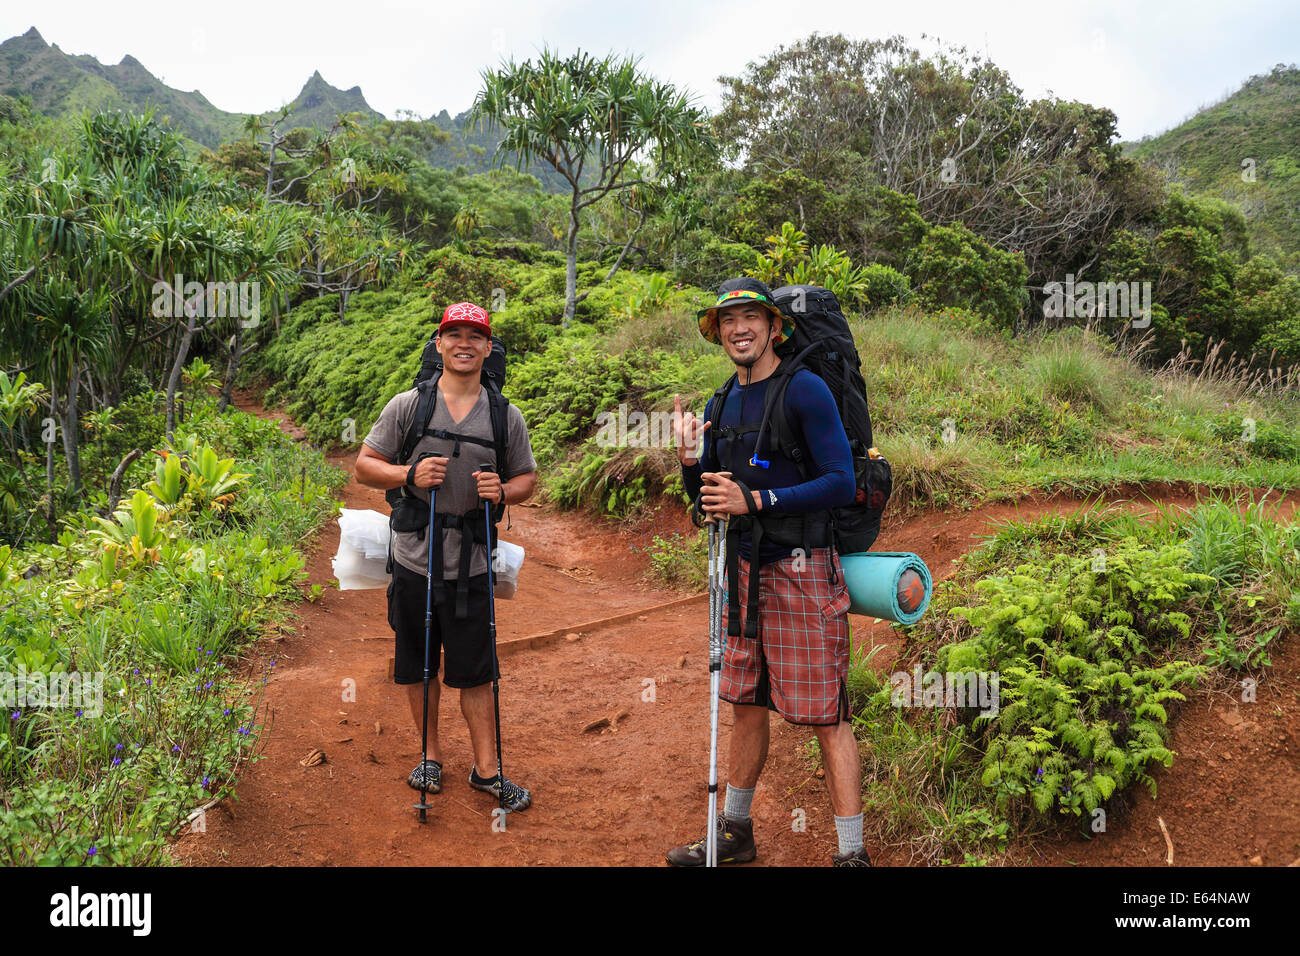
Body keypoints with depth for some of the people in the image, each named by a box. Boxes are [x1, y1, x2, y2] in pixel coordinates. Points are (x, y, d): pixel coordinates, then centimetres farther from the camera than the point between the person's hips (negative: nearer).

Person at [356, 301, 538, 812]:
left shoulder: (507, 416, 4)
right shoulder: (406, 406, 0)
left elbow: (528, 479, 12)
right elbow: (365, 464, 3)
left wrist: (503, 491, -11)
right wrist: (410, 474, -16)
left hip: (471, 567, 0)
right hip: (414, 560, 0)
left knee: (476, 672, 4)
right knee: (417, 666, 13)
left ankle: (486, 769, 17)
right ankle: (431, 755, 31)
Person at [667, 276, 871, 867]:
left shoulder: (805, 390, -10)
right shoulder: (720, 406, 12)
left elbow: (841, 483, -16)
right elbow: (706, 498, 16)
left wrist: (755, 500, -21)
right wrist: (689, 457, -4)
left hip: (802, 572, -7)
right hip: (745, 570, 7)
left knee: (825, 716, -3)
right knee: (746, 704, 17)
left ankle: (852, 852, 7)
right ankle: (734, 831, 31)